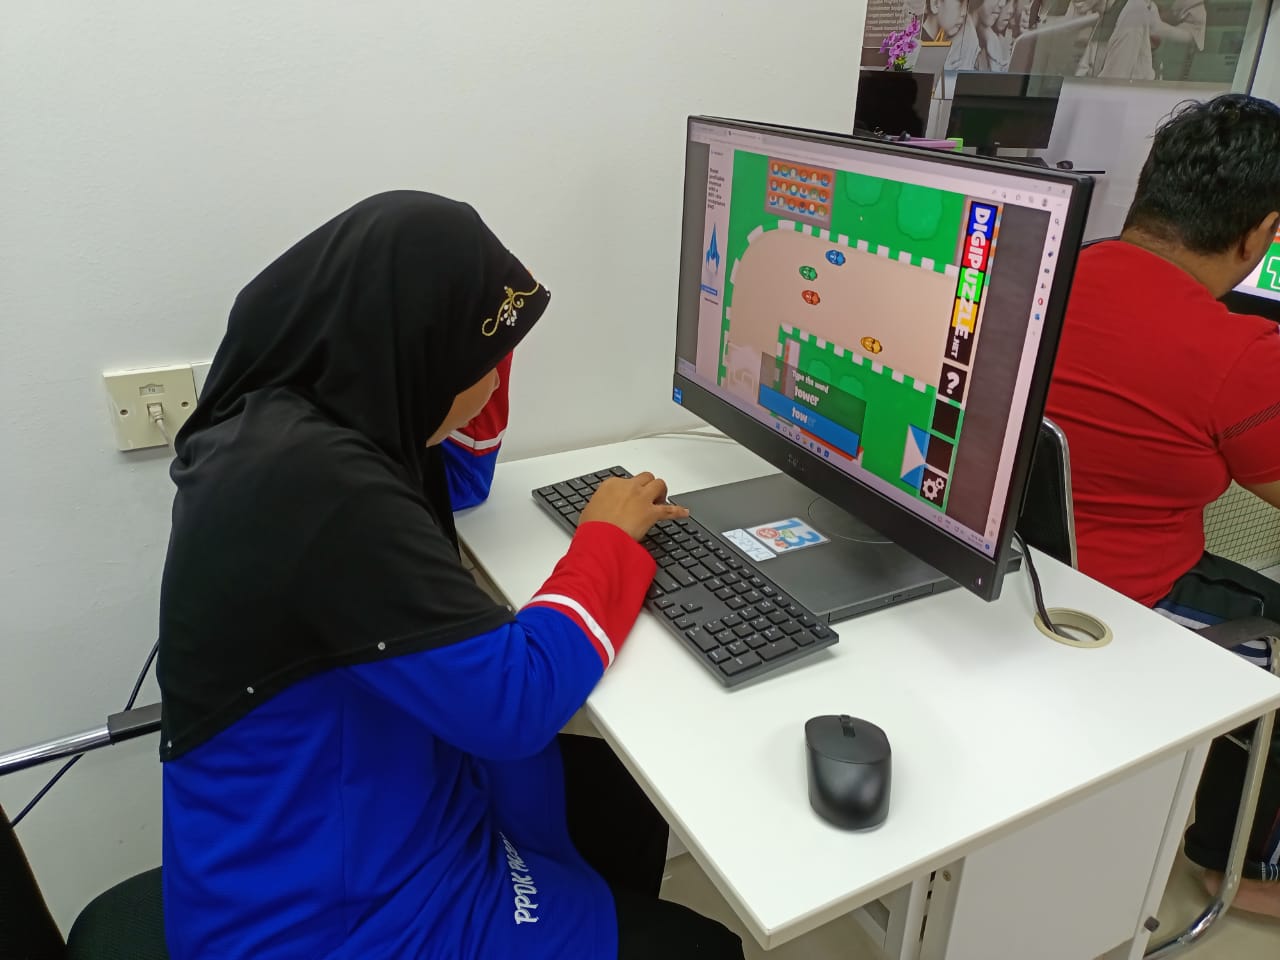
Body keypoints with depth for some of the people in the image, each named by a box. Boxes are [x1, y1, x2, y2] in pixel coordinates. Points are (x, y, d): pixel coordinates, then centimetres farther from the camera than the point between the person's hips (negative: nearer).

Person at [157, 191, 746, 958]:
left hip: (363, 802, 9)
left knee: (639, 796, 19)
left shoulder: (290, 413, -4)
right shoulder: (318, 484, -33)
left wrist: (473, 343, 0)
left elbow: (456, 482, 14)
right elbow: (517, 701, -28)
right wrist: (607, 538, -14)